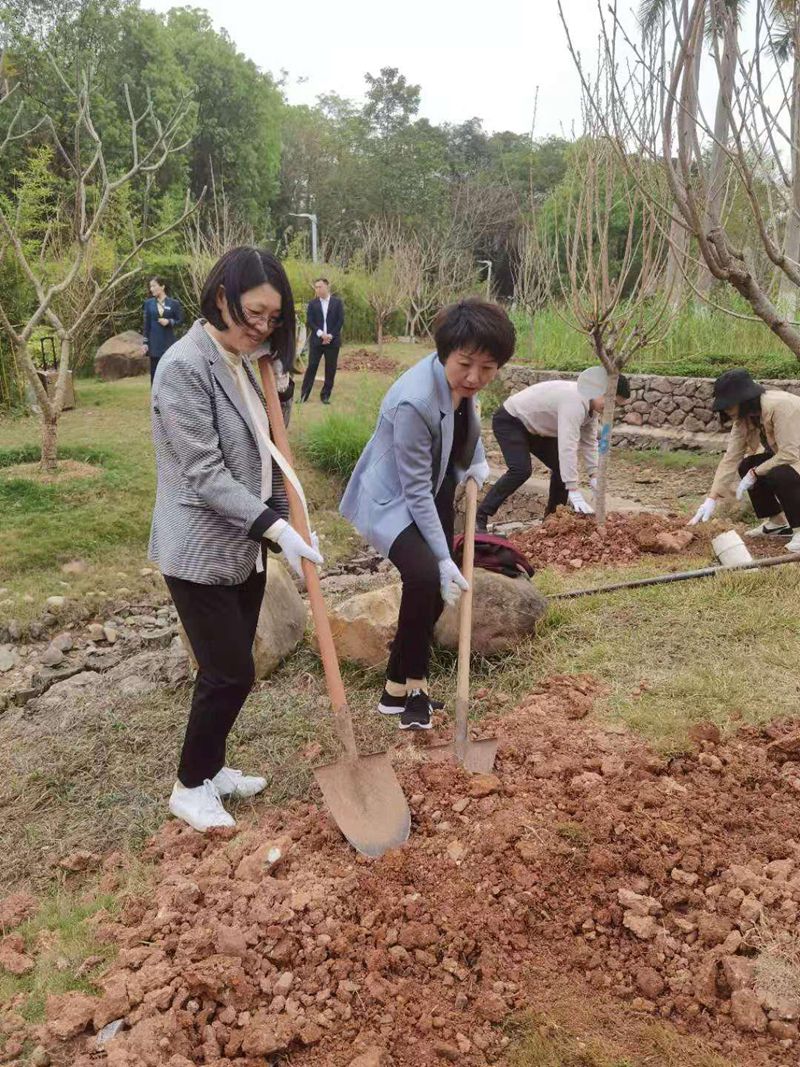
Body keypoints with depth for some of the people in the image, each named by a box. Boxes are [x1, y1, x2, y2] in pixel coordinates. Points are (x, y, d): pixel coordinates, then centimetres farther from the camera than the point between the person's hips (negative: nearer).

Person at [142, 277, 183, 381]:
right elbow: (146, 324, 5)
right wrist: (145, 342, 1)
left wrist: (169, 322, -16)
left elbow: (180, 320, 3)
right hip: (154, 343, 1)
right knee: (155, 372, 5)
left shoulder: (174, 303, -1)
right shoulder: (149, 303, 4)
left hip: (169, 342, -1)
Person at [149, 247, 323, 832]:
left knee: (232, 668, 16)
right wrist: (276, 528, -24)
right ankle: (191, 787, 21)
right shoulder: (184, 366, -19)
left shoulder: (244, 363, 8)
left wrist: (284, 521, 7)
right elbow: (204, 475, -22)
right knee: (231, 673, -1)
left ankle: (212, 768, 35)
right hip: (200, 551, -8)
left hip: (244, 546, 8)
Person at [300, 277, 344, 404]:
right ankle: (304, 395, 1)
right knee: (312, 367, -2)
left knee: (330, 369, 1)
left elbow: (340, 321, -1)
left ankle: (325, 395, 10)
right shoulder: (313, 303, 6)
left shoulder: (337, 302, 5)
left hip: (333, 341, 0)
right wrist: (321, 334, -15)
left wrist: (331, 336, -10)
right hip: (316, 340, 0)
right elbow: (309, 322, -1)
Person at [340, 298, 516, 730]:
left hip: (437, 494, 9)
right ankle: (406, 686, -9)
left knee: (440, 585, 12)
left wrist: (477, 459, 4)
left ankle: (402, 683, 29)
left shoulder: (460, 381, -13)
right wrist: (444, 558, -26)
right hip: (394, 500, -9)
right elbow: (416, 492, -28)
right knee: (424, 576, -29)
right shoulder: (414, 402, -35)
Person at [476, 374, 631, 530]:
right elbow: (567, 447, -41)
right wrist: (574, 491, -42)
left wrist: (594, 476, -11)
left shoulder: (592, 406, -4)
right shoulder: (575, 401, -35)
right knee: (521, 470, -26)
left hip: (535, 426, 10)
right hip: (509, 420, -10)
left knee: (562, 466, 3)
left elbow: (589, 442, 1)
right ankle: (480, 516, -20)